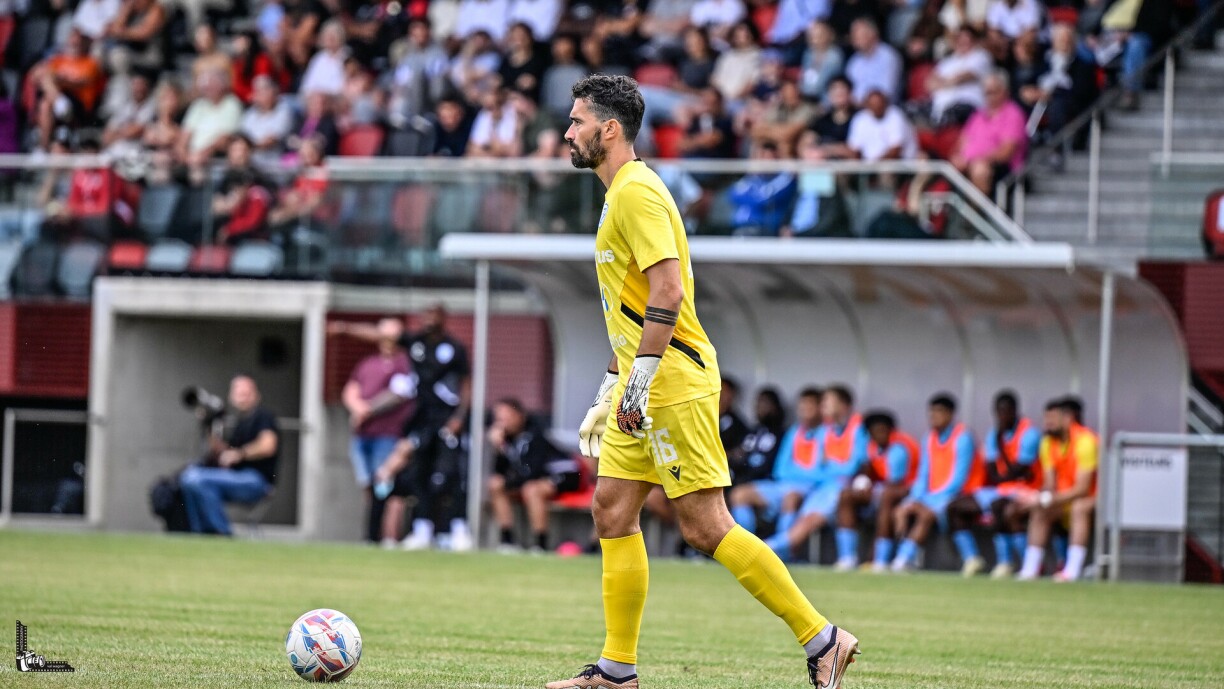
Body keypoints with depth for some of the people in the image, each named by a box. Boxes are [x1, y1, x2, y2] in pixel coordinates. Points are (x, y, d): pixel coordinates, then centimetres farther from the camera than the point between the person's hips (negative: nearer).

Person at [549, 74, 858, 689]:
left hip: (675, 384, -10)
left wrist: (639, 380, -24)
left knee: (705, 526, -10)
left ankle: (821, 638, -6)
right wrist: (608, 396, 26)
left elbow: (668, 292, -23)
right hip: (644, 387, 10)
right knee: (612, 510, 6)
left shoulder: (637, 193, -13)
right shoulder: (623, 194, 19)